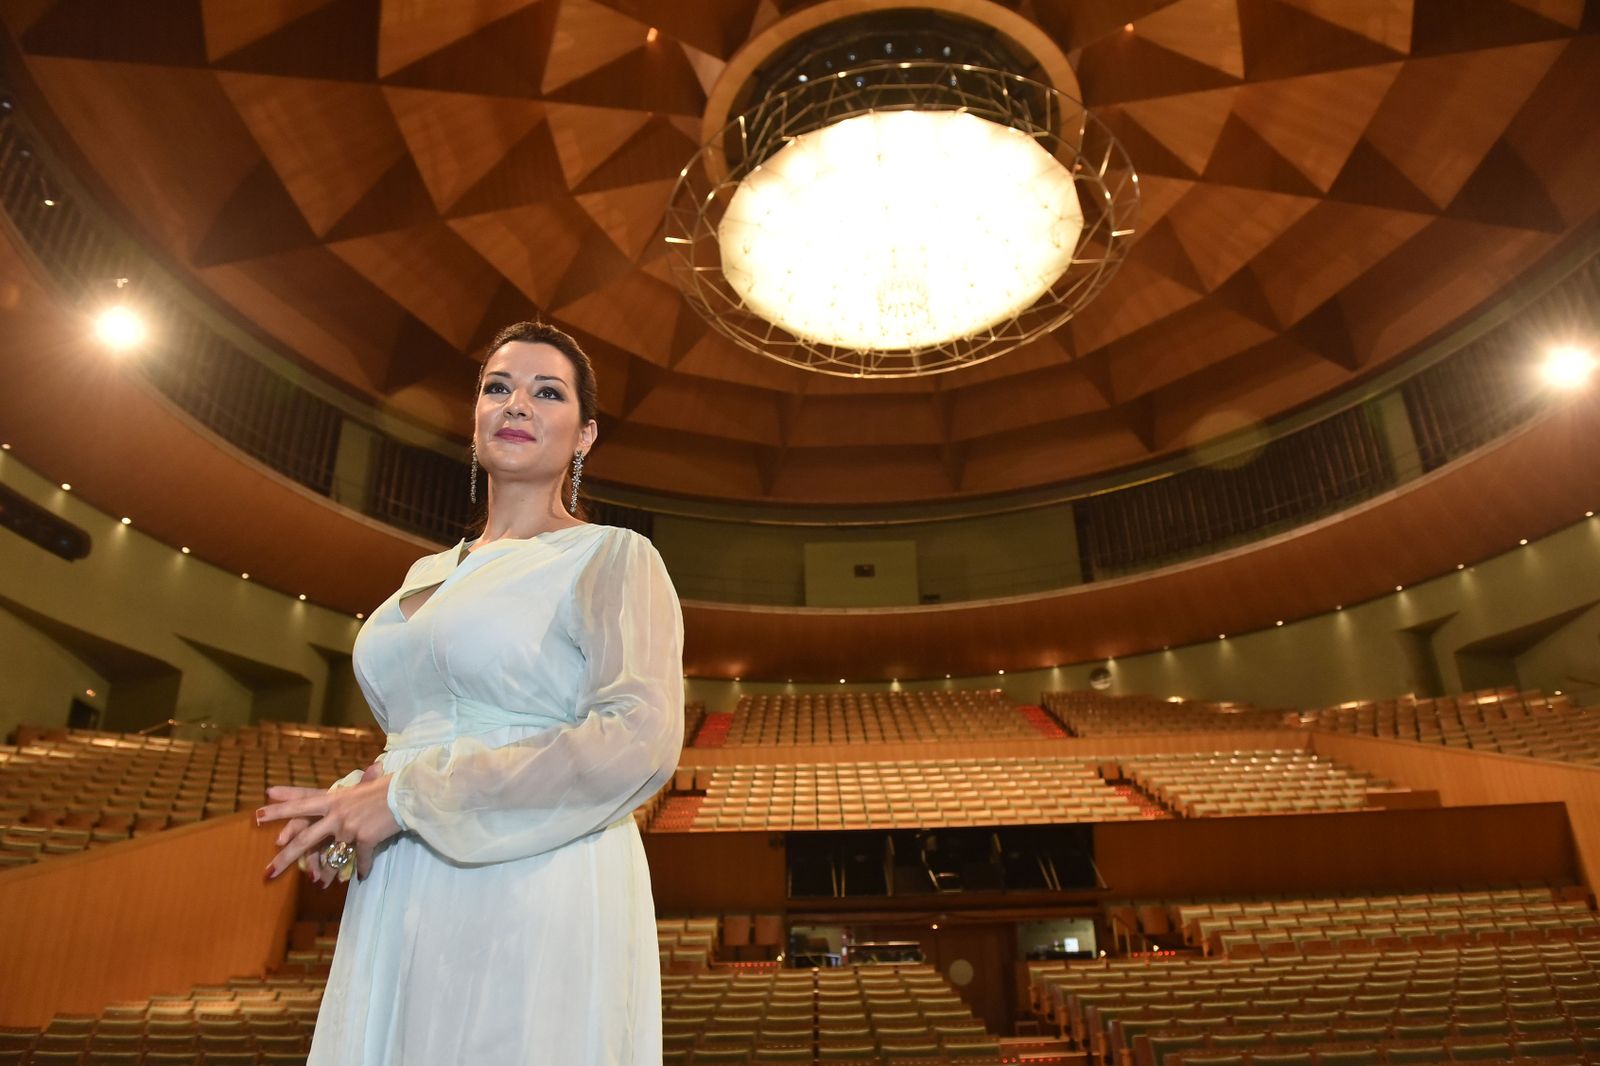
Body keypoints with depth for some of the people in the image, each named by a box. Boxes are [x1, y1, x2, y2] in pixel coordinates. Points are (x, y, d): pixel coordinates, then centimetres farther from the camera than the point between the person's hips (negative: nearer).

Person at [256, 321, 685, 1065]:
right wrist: (354, 800, 2)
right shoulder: (427, 575, 17)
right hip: (398, 911, 6)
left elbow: (641, 741, -18)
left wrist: (408, 799, -15)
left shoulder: (611, 559, -4)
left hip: (535, 903, -6)